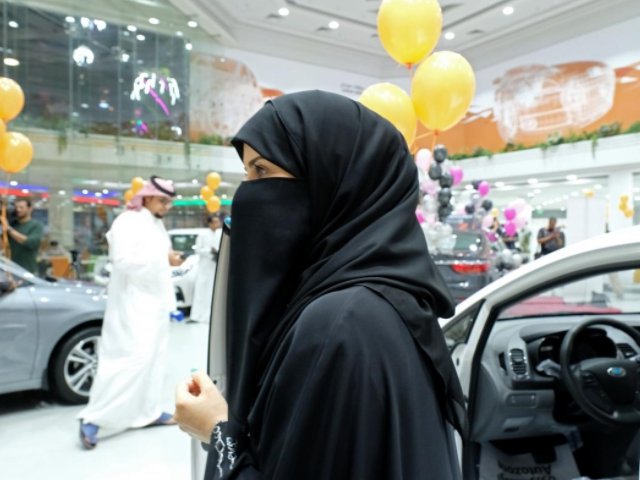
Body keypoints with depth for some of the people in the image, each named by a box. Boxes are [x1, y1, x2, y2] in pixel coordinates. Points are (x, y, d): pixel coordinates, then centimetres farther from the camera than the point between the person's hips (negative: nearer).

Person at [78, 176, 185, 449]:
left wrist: (170, 259, 5)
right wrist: (163, 258, -18)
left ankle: (148, 412, 21)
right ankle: (93, 418, -4)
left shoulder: (156, 224, 16)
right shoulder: (127, 222, -11)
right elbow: (123, 260, -23)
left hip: (154, 301, 9)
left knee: (153, 359, 11)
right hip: (133, 304, -9)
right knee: (132, 358, -13)